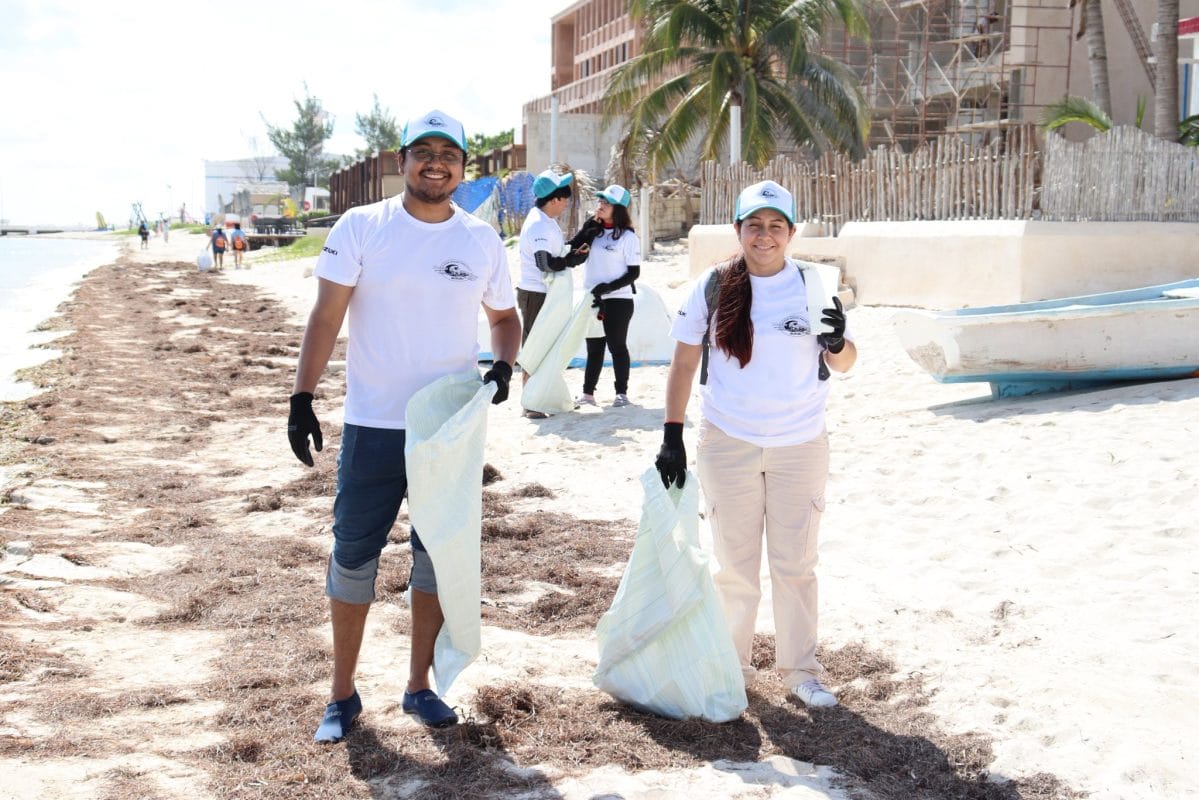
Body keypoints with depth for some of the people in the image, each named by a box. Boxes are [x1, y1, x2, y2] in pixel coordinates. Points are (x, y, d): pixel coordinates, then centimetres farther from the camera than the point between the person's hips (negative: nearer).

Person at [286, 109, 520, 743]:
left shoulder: (482, 240, 4)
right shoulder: (360, 227, -4)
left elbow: (505, 315, 16)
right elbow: (326, 317, -6)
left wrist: (503, 364, -5)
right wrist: (302, 398, -14)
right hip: (373, 425, -2)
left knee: (439, 555, 11)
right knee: (353, 554, 3)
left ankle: (419, 686, 27)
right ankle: (343, 693, 19)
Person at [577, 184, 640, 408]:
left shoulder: (627, 236, -9)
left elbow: (634, 272, -10)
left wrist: (609, 287, -19)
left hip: (618, 300, -6)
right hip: (593, 299, 6)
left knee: (617, 346, 3)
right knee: (594, 347, 12)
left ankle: (622, 392, 13)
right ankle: (588, 392, 19)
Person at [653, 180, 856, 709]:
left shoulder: (811, 285, -2)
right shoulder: (713, 287, -4)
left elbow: (844, 364, 5)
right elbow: (683, 364, 2)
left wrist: (837, 342, -18)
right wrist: (672, 437, -2)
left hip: (800, 446, 1)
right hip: (728, 443, 0)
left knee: (796, 565, 9)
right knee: (735, 566, 10)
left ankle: (801, 670, 21)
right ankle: (731, 666, 25)